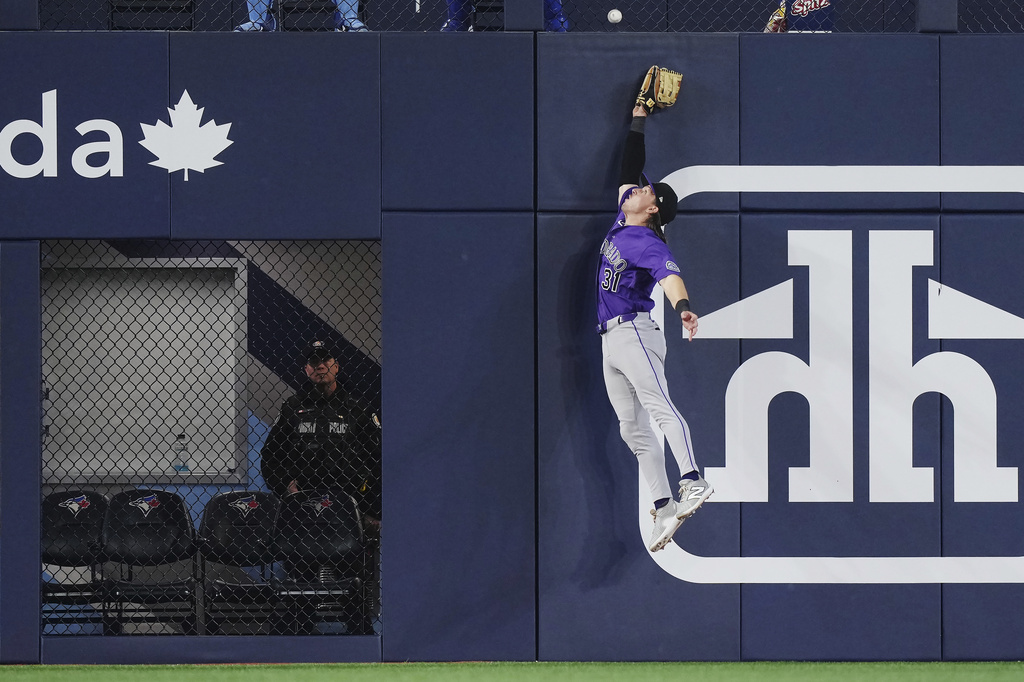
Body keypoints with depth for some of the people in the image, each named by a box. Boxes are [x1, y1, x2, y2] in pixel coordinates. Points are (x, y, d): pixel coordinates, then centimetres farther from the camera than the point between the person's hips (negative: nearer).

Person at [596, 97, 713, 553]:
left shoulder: (650, 243, -11)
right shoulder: (624, 219, 15)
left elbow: (669, 275, -31)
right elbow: (630, 167, 27)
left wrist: (683, 307, -50)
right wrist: (638, 118, 30)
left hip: (635, 332, -10)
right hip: (611, 340, 10)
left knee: (660, 407, -25)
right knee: (633, 429, 5)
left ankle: (693, 483, -40)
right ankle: (664, 507, 4)